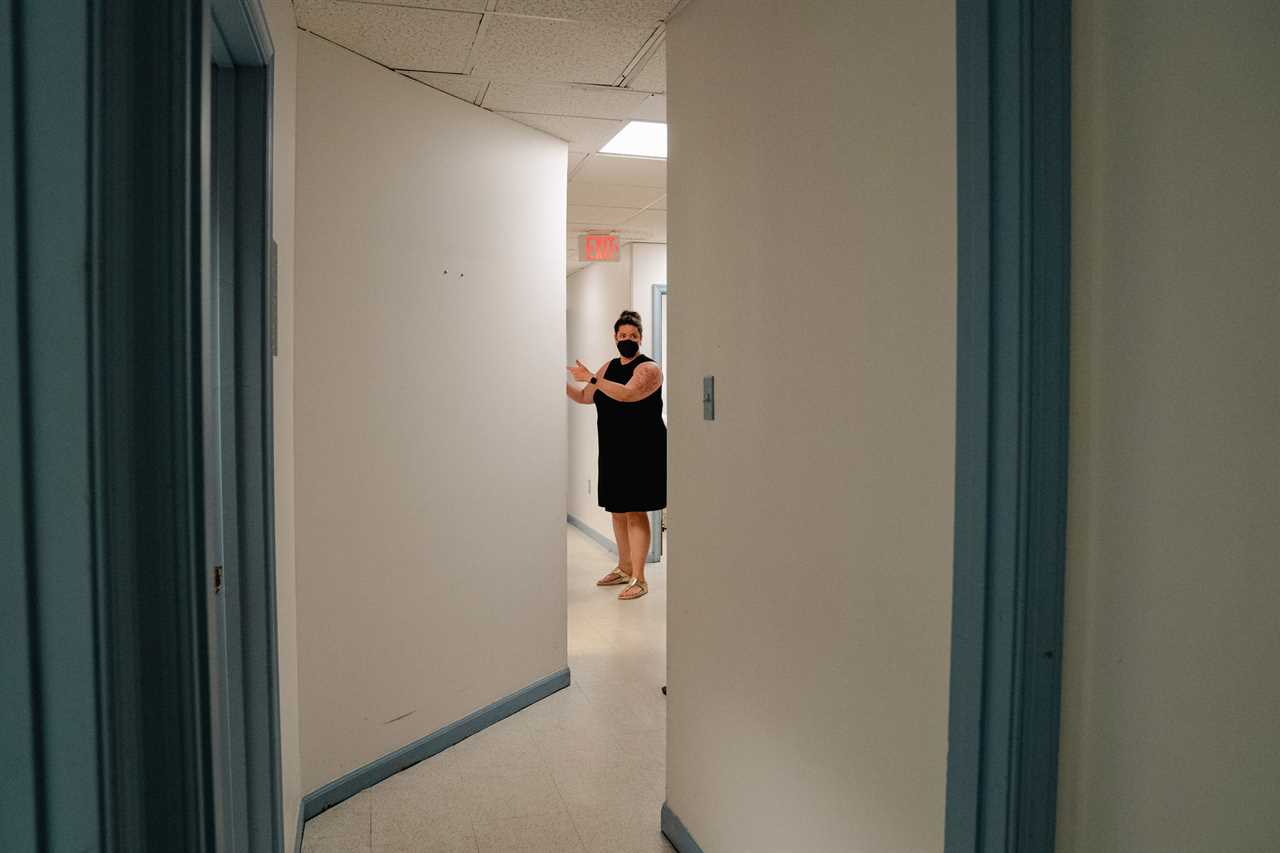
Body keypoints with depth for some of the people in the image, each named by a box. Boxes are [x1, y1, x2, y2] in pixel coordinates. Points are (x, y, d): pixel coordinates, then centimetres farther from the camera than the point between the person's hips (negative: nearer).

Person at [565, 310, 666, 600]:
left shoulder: (648, 368, -9)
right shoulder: (609, 367, 15)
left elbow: (627, 393, -27)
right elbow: (585, 397, 20)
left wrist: (593, 378, -35)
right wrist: (564, 384, 3)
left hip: (642, 451, -7)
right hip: (613, 451, 8)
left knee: (636, 511, -8)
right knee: (617, 510, 14)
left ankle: (638, 579, -2)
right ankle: (624, 568, 29)